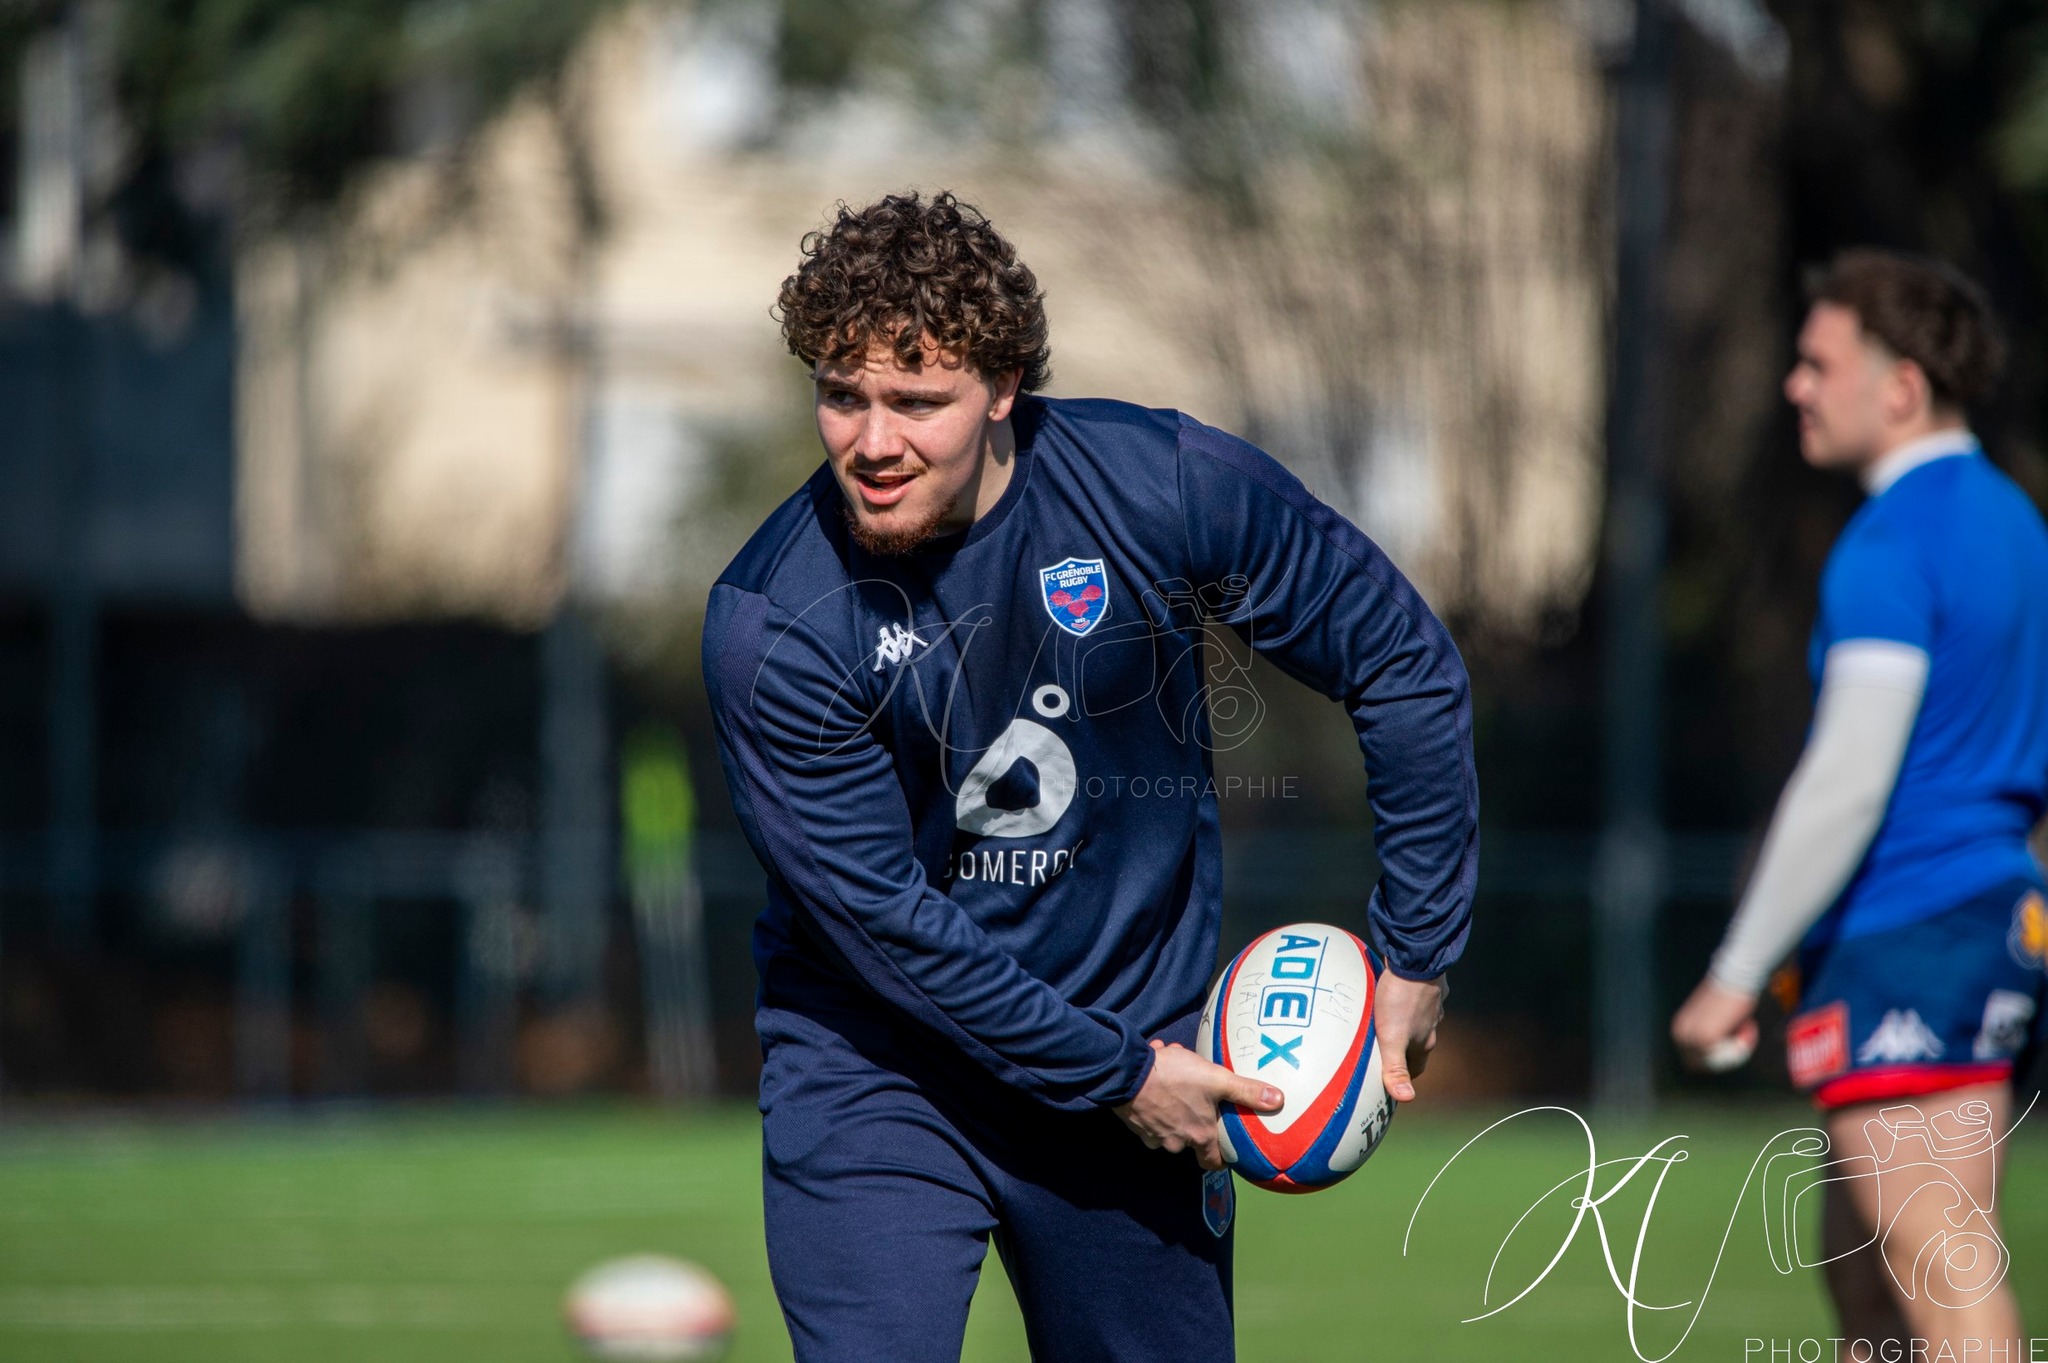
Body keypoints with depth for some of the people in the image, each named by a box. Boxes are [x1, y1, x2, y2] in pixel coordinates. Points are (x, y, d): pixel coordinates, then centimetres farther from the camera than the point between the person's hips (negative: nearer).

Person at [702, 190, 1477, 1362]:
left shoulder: (1162, 487, -15)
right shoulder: (771, 625, -19)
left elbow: (1405, 667, -3)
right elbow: (879, 913, -16)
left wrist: (1417, 956, -2)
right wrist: (1114, 1075, -14)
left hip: (1142, 1050, 2)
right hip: (873, 1076, -2)